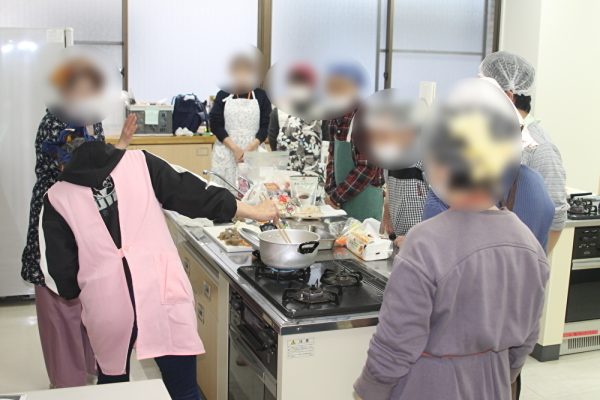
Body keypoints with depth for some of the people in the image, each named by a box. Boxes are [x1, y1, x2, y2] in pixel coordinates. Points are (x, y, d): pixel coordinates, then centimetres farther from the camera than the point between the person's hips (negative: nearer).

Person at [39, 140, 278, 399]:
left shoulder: (57, 198, 3)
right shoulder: (139, 163, 3)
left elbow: (63, 274, 2)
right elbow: (194, 195, 4)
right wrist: (255, 212, 13)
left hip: (106, 308, 1)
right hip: (163, 294, 0)